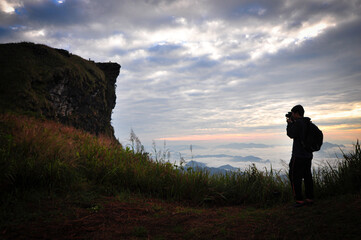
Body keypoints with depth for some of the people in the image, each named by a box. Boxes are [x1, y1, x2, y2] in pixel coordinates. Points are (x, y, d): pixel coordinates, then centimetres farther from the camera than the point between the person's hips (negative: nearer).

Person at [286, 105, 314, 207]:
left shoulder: (298, 122, -14)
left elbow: (291, 134, -11)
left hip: (299, 155, -8)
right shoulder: (308, 123, 12)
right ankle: (309, 198, 16)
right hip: (308, 154, 9)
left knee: (294, 177, -2)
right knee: (307, 176, 12)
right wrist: (292, 123, 16)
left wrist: (289, 123, 0)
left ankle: (299, 200, -2)